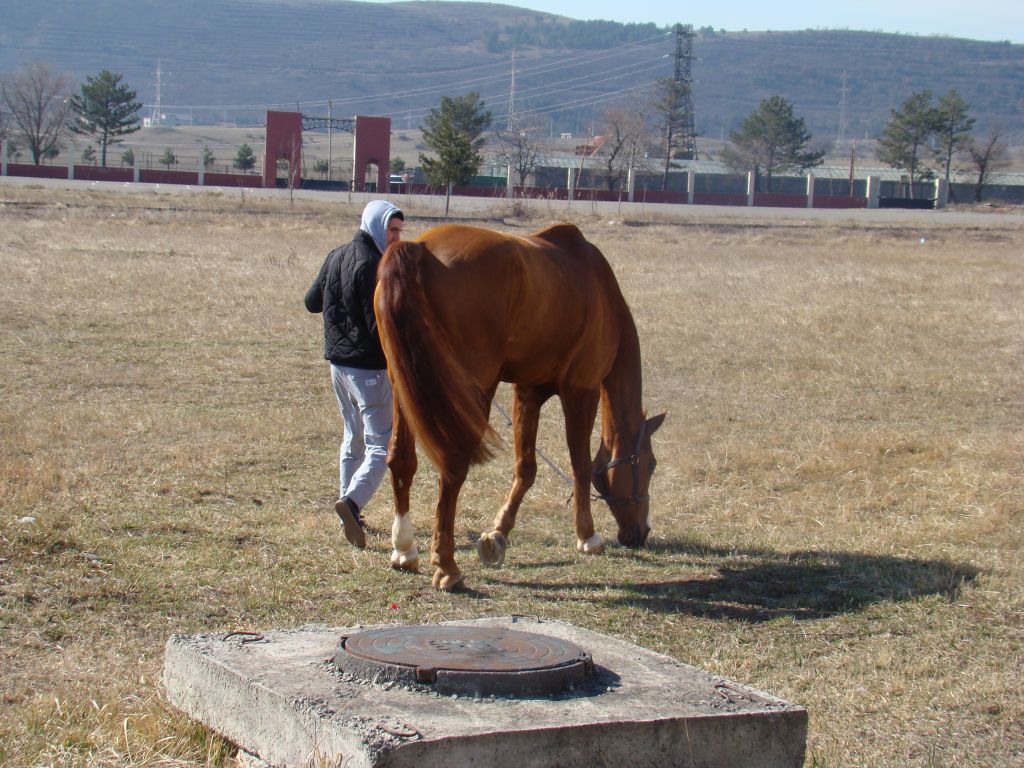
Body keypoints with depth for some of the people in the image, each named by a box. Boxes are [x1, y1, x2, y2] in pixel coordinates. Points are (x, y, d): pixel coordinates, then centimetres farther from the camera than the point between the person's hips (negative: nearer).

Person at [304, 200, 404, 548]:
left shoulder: (336, 257, 9)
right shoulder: (372, 265, -17)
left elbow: (311, 302, 18)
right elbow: (379, 324, -21)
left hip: (337, 362, 9)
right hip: (369, 366, -9)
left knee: (353, 438, 19)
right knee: (381, 445, -6)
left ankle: (350, 515, 22)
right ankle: (352, 500, -26)